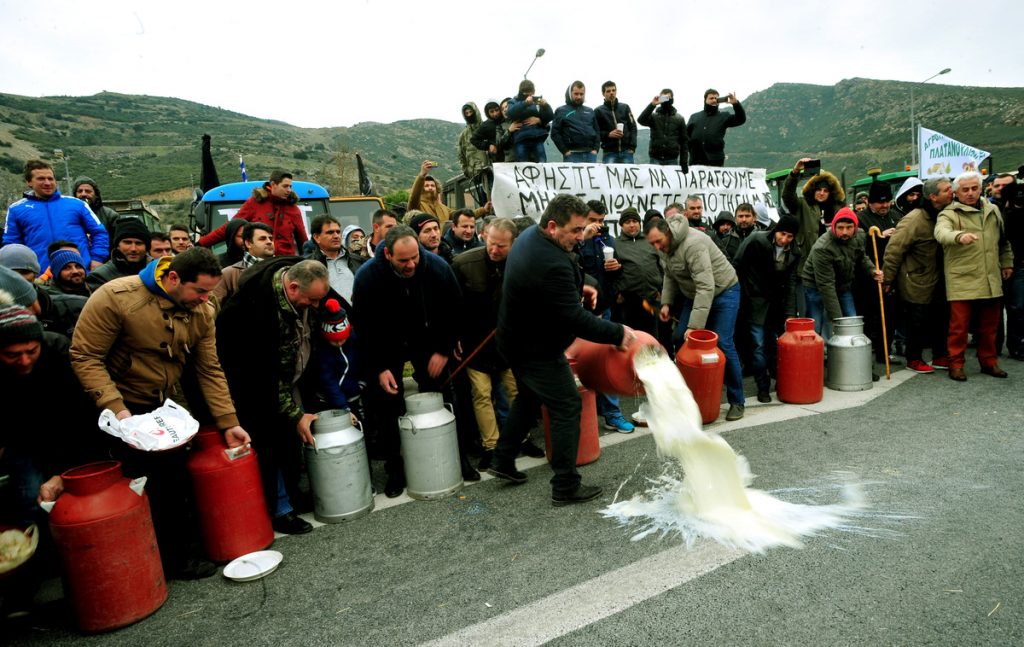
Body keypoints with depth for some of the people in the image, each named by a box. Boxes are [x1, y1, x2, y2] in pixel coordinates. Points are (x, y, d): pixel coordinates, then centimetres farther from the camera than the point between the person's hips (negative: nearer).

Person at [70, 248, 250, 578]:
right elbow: (85, 357, -20)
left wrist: (228, 423, -6)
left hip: (169, 404, 5)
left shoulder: (201, 311, -6)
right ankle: (172, 560, 17)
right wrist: (117, 409, -29)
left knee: (175, 478, 10)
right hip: (126, 408, -5)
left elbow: (210, 370, -3)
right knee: (151, 483, -1)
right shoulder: (115, 297, -22)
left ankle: (180, 546, 28)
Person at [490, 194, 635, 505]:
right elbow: (575, 319, -31)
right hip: (537, 349, -10)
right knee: (567, 408, 1)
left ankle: (503, 460, 34)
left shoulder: (530, 235, 0)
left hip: (517, 340, 10)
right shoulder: (551, 264, -33)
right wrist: (618, 333, -21)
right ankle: (565, 486, 10)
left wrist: (577, 287, 4)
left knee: (528, 398, 25)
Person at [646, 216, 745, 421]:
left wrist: (695, 326, -38)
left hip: (723, 291, -8)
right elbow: (670, 276, 10)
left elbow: (706, 287, -36)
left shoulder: (693, 244, -32)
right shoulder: (664, 246, -5)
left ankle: (737, 401, 2)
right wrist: (666, 303, -2)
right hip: (695, 294, 8)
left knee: (723, 344, -12)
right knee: (679, 339, 2)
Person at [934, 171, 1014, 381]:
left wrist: (1007, 262, 23)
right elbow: (941, 232, -28)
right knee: (959, 326, -2)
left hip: (991, 281, 6)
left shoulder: (993, 211, 15)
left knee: (989, 326, 14)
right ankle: (956, 365, 8)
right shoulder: (949, 214, -5)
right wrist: (959, 236, -47)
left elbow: (1004, 241, 26)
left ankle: (989, 362, 27)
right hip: (961, 282, -5)